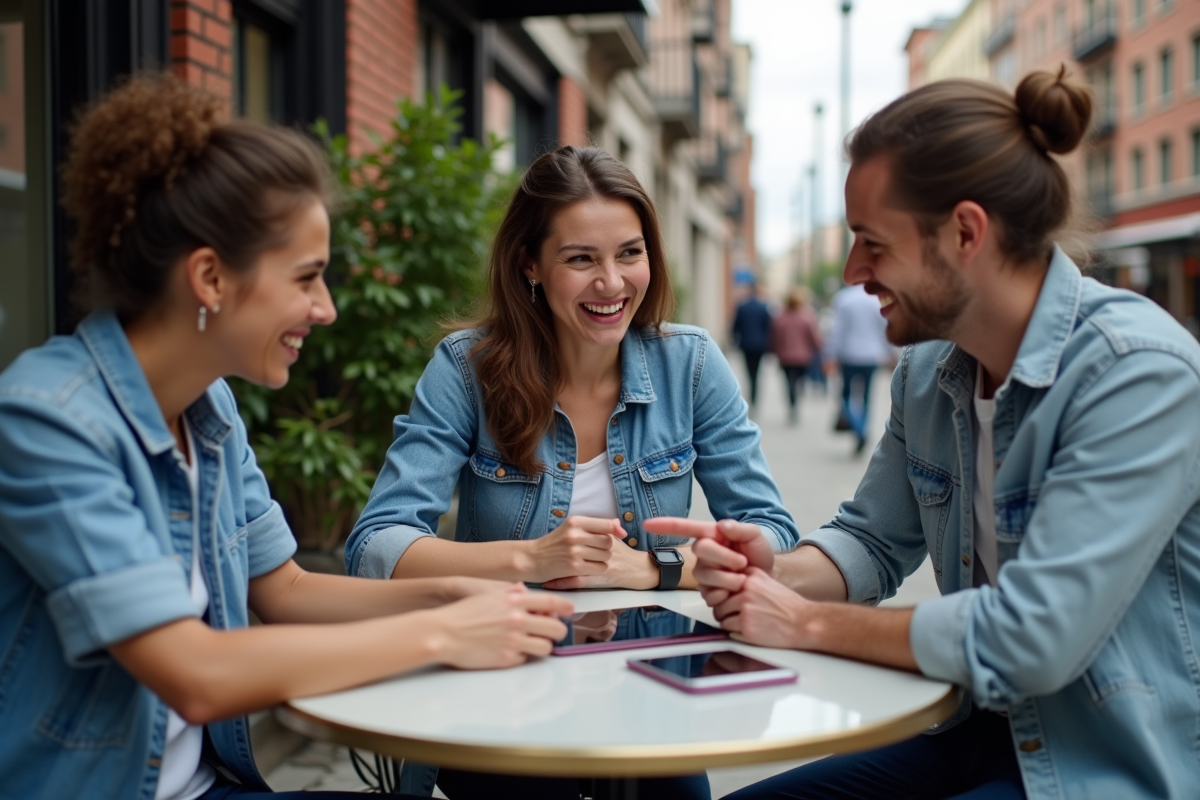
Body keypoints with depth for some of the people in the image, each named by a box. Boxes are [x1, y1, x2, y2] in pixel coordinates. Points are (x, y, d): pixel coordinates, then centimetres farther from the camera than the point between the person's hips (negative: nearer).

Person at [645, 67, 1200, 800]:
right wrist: (776, 575, -11)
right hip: (985, 738, 7)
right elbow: (873, 539, 11)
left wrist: (807, 623, -16)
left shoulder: (1139, 372, -23)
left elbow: (1030, 639, -28)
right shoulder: (928, 368, 0)